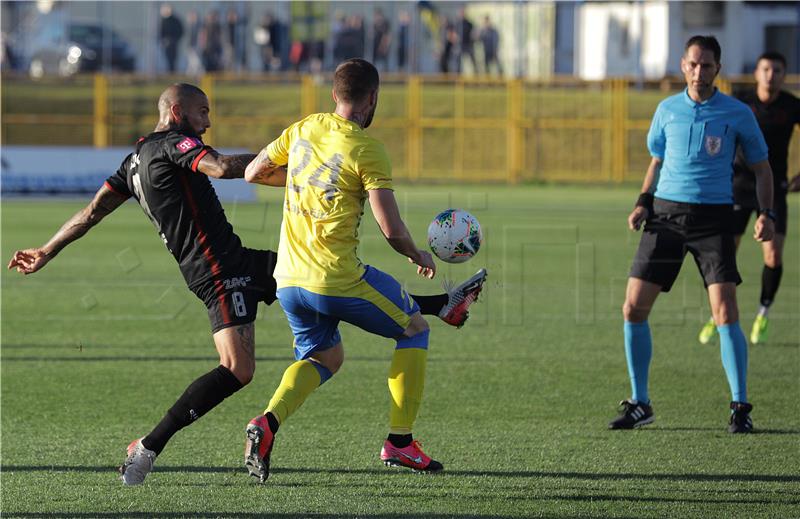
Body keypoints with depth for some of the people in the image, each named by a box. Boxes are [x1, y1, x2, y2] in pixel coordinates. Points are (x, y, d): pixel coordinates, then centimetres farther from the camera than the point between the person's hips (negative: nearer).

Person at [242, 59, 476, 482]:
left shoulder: (302, 130, 6)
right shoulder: (366, 150, -12)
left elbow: (252, 173, 18)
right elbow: (392, 230, -15)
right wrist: (419, 257, 5)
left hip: (287, 279, 6)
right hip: (338, 280, -6)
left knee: (324, 356, 25)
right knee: (414, 328, 16)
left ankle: (269, 420, -4)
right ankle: (400, 442, 13)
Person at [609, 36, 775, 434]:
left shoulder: (738, 114, 0)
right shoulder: (667, 110, 8)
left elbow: (761, 167, 8)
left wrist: (765, 214, -6)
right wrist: (644, 202, 6)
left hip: (713, 218, -3)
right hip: (666, 213, 3)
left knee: (725, 314, -14)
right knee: (633, 308, -3)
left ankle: (740, 408, -4)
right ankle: (639, 404, 10)